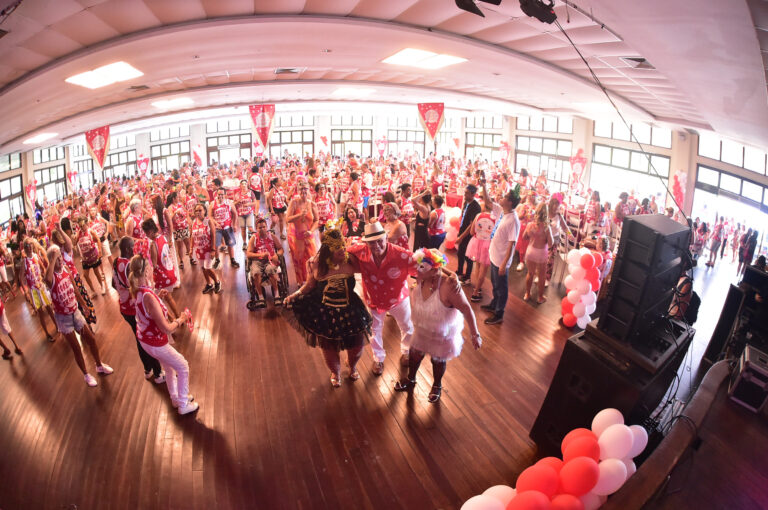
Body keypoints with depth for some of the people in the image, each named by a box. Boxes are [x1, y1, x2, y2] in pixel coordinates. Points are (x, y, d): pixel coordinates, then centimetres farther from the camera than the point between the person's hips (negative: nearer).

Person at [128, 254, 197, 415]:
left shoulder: (137, 290, -8)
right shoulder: (149, 296, -35)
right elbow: (166, 328, -31)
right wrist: (179, 320, -13)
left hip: (145, 338, 8)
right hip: (155, 343, -8)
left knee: (169, 368, 28)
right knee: (183, 367, 12)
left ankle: (175, 398, 47)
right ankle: (184, 405, 26)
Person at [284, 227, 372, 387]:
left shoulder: (350, 260, -15)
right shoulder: (316, 263, -15)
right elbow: (309, 285, -3)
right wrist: (296, 294, -13)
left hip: (350, 310, 1)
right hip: (325, 312, 0)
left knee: (357, 343, 15)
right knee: (329, 346, 19)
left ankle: (352, 366, 53)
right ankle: (335, 372, 53)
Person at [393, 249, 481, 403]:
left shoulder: (448, 287, -38)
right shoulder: (420, 280, -20)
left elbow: (467, 310, -29)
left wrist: (475, 335, -23)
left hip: (442, 334, -5)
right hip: (422, 329, 5)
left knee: (438, 360, 18)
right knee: (414, 354, 22)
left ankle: (437, 386, 50)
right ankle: (410, 380, 53)